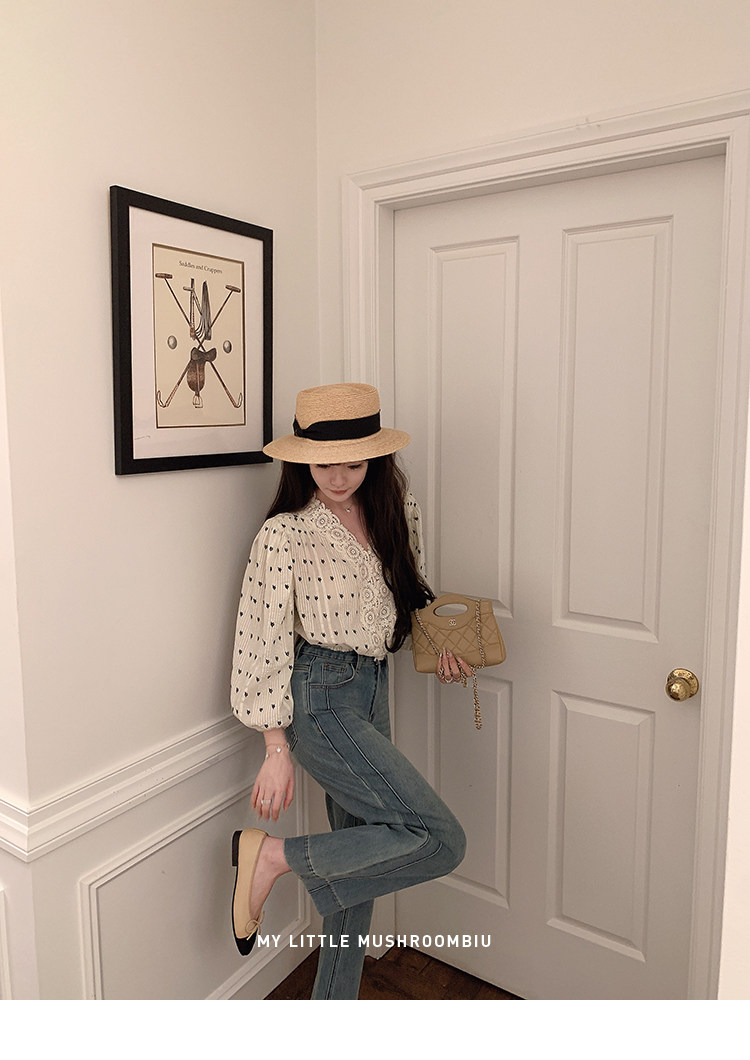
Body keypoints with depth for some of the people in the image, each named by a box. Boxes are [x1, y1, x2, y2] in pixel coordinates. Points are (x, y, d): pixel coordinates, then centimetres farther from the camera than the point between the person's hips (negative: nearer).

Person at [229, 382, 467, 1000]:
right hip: (319, 698, -7)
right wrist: (277, 750, -13)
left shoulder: (398, 513, 3)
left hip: (373, 690, 7)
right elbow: (265, 646, -13)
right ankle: (272, 856, -2)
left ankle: (336, 1002, 37)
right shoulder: (285, 534, -15)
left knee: (362, 852, 16)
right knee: (440, 841, -13)